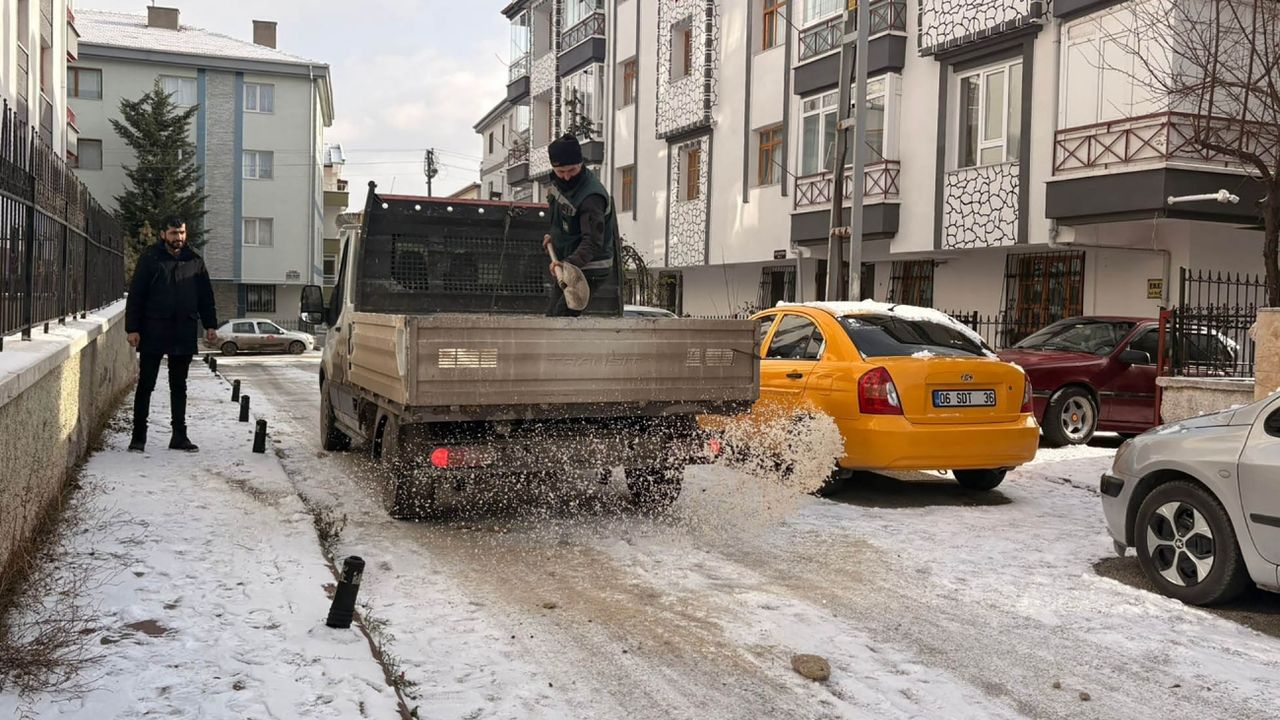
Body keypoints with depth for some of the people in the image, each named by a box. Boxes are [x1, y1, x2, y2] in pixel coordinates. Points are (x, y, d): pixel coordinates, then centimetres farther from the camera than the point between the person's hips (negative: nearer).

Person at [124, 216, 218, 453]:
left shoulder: (195, 261, 9)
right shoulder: (150, 258, -1)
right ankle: (139, 436, 9)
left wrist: (210, 325, 6)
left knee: (179, 387, 10)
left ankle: (179, 436, 16)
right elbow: (135, 295, -2)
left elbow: (206, 295, 14)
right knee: (145, 385, 2)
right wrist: (132, 328, -9)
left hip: (184, 334, 3)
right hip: (153, 333, -3)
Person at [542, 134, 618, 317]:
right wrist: (553, 235, 7)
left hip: (589, 269, -9)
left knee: (562, 317, -19)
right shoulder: (558, 182, -1)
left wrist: (569, 263, -49)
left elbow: (592, 242, -35)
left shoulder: (591, 197, -29)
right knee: (552, 315, 15)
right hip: (564, 263, 9)